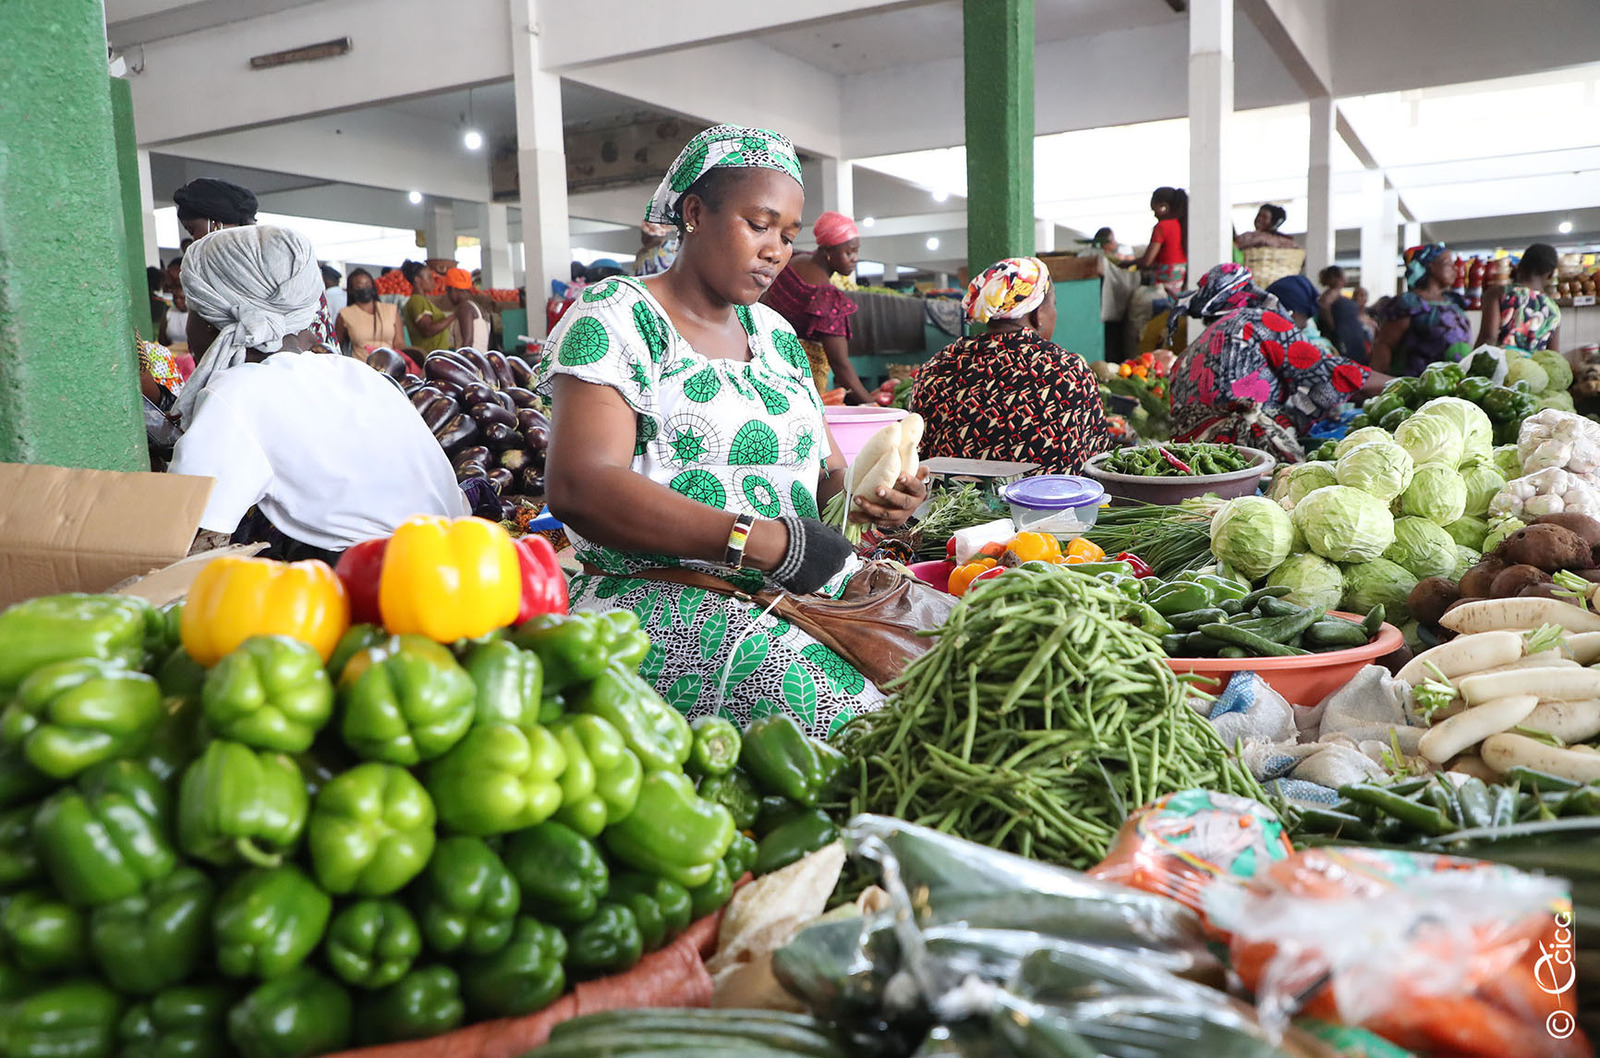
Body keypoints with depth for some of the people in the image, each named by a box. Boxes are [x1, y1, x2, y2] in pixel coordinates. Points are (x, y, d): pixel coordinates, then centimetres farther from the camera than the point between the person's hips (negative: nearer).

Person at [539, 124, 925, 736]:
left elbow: (825, 470, 21)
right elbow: (578, 488, -18)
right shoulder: (616, 316, -3)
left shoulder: (774, 333, 19)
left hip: (799, 590, 7)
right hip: (656, 597, -7)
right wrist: (766, 542, -24)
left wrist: (864, 497, -6)